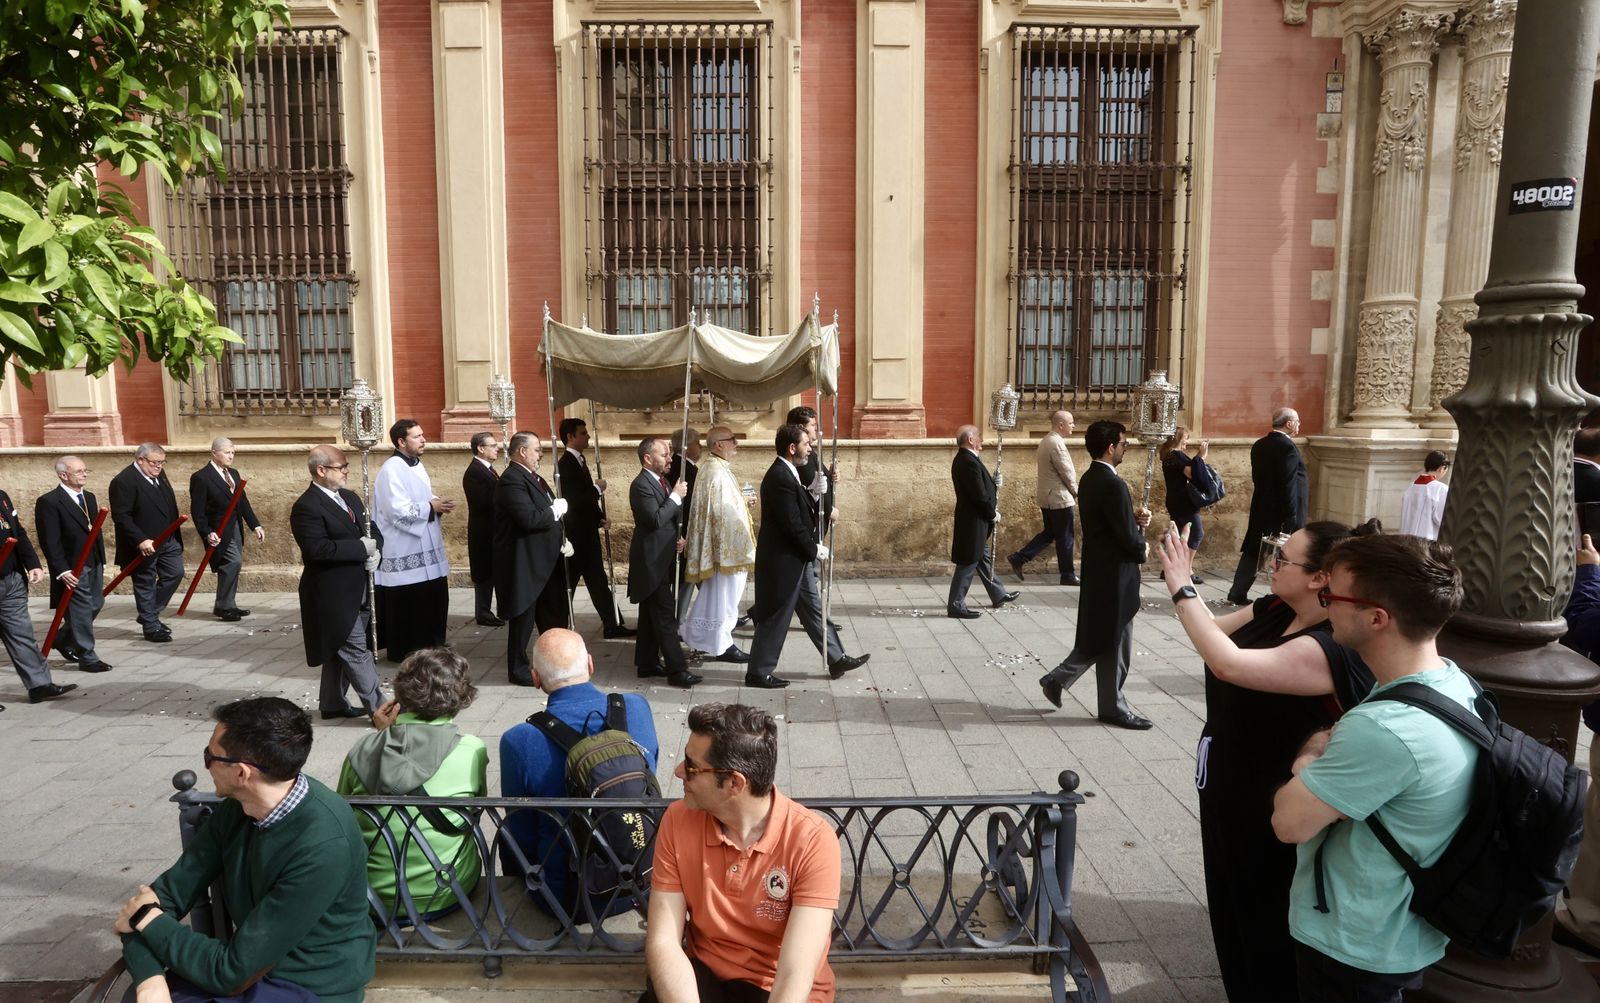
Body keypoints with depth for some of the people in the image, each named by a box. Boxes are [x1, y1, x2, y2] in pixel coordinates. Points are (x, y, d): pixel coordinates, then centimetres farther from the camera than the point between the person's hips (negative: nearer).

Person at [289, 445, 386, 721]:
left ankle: (333, 704, 30)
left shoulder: (350, 497, 12)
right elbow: (318, 549, -27)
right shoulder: (306, 507, -16)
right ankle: (379, 709, 0)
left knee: (342, 652, 18)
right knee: (357, 652, -5)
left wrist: (374, 551, -6)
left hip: (356, 590, 9)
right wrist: (362, 548, -20)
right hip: (335, 594, -9)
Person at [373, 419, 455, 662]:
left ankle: (430, 645, 27)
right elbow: (399, 511, -23)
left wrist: (437, 505, 1)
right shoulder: (391, 470, -17)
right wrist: (431, 507, -16)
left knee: (434, 599, 14)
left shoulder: (417, 465, 12)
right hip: (405, 553, -9)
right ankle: (403, 651, 13)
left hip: (426, 548, 9)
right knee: (406, 604, 1)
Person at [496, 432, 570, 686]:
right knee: (523, 617, 3)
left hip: (543, 560, 10)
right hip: (524, 563, -10)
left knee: (551, 616, 19)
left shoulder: (531, 476, 13)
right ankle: (518, 669, 16)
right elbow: (529, 518, -30)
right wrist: (556, 510, -15)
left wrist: (561, 539, 6)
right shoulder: (512, 480, -20)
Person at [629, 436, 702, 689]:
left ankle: (646, 663, 23)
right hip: (652, 561, -10)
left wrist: (679, 537, 4)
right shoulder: (641, 485, -17)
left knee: (651, 615, 15)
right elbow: (656, 519, -27)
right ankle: (676, 669, -7)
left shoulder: (662, 481, 13)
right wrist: (676, 496, -19)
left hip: (660, 559, 10)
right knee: (665, 615, -9)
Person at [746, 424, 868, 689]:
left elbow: (804, 514, 12)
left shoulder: (786, 473, 10)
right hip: (783, 560, -10)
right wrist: (815, 549, -11)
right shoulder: (780, 477, -22)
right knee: (775, 617, 1)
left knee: (814, 609, 16)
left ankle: (836, 659, 26)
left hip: (797, 558, 10)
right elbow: (792, 524, -23)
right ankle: (758, 672, 12)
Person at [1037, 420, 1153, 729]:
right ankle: (1114, 707, 17)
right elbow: (1127, 537, -22)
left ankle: (1057, 679, 23)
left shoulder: (1089, 479, 8)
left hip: (1098, 568, 9)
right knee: (1115, 643, 4)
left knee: (1098, 637, 20)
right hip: (1114, 573, -9)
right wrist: (1142, 551, -1)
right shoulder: (1112, 484, -23)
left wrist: (1134, 517, 2)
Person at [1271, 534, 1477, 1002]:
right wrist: (1327, 755, -13)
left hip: (1354, 948, -8)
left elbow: (1289, 821, -27)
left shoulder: (1384, 728, -36)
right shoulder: (1456, 682, -6)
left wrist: (1309, 757, -12)